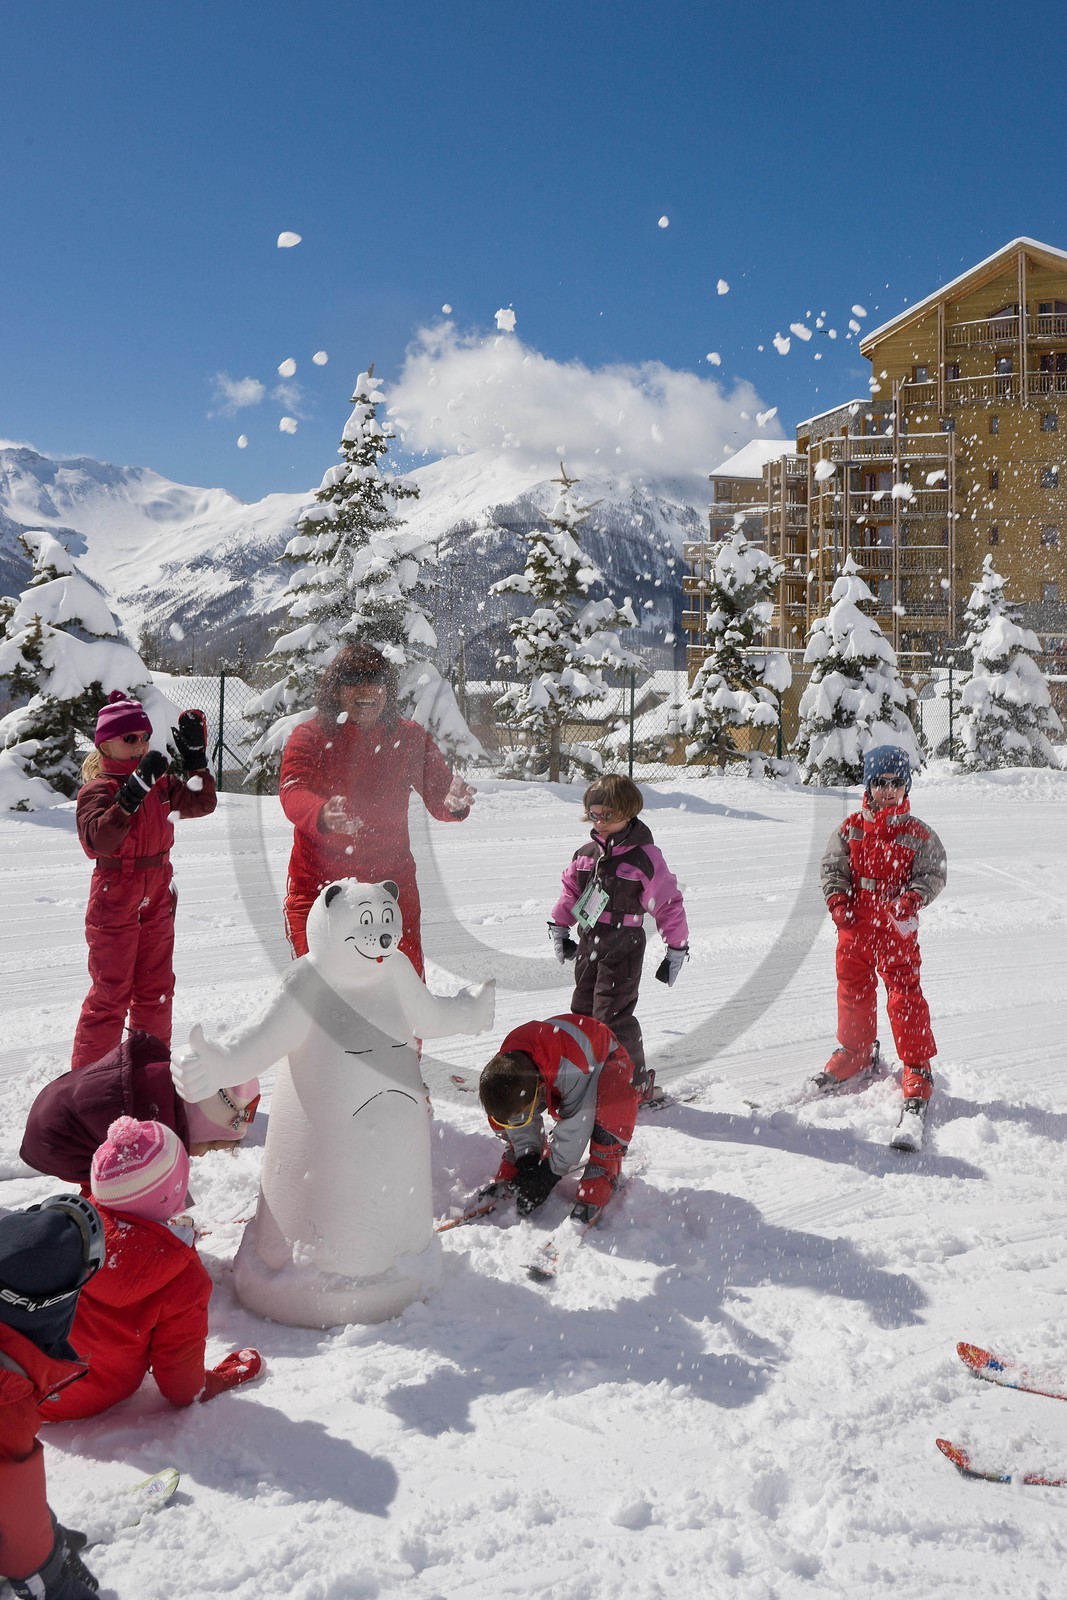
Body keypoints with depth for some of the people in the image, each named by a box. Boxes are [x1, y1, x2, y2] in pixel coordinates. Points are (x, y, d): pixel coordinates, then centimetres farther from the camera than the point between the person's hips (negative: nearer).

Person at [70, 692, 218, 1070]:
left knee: (156, 987, 15)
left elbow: (202, 803, 3)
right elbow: (101, 839, -30)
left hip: (157, 900, 6)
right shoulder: (96, 790, -13)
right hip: (114, 900, -6)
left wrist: (196, 758, -6)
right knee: (110, 992, 0)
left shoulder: (159, 783, 6)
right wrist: (134, 790, -37)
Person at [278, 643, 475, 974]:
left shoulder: (410, 739, 4)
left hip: (391, 883, 2)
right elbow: (292, 793, -18)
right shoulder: (309, 736, -3)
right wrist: (322, 814, -41)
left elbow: (439, 793, -5)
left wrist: (455, 803, -30)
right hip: (318, 883, -2)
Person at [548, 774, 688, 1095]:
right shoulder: (586, 854, 5)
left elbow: (668, 903, -10)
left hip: (623, 949, -7)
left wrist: (676, 949, -8)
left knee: (612, 1016, -8)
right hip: (588, 945, 7)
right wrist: (558, 927, 16)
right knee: (583, 1010, 16)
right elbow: (571, 891, 19)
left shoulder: (644, 857, -14)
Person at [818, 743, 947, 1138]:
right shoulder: (850, 829, 3)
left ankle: (918, 1069, 7)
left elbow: (933, 873, -1)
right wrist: (836, 897, -11)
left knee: (905, 997, -5)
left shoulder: (917, 834, -1)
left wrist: (913, 898, -19)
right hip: (854, 924, 3)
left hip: (897, 929, -3)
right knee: (853, 990, 14)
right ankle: (855, 1052, 34)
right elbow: (833, 866, 6)